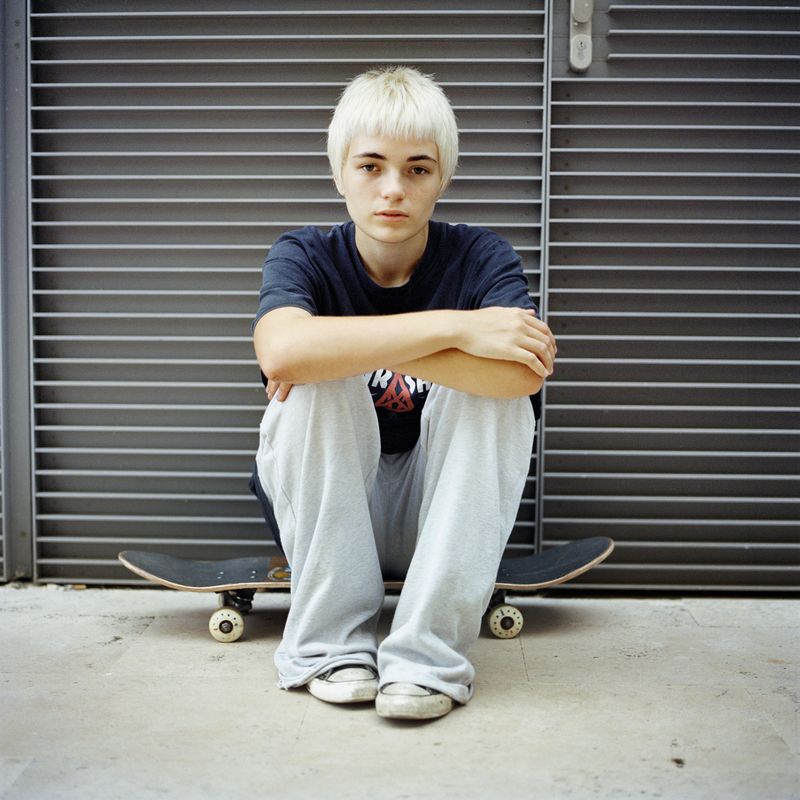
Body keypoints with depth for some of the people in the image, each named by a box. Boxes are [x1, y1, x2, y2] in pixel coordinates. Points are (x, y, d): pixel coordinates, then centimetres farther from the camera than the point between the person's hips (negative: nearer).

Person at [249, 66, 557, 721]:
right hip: (321, 512, 0)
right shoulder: (305, 256, -9)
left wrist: (358, 347, -31)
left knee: (496, 389, -25)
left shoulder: (481, 257, -9)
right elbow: (281, 349, -35)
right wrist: (455, 327, -35)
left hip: (442, 513, 1)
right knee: (318, 383, -27)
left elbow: (523, 373, -31)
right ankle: (334, 643, -18)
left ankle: (429, 654, -23)